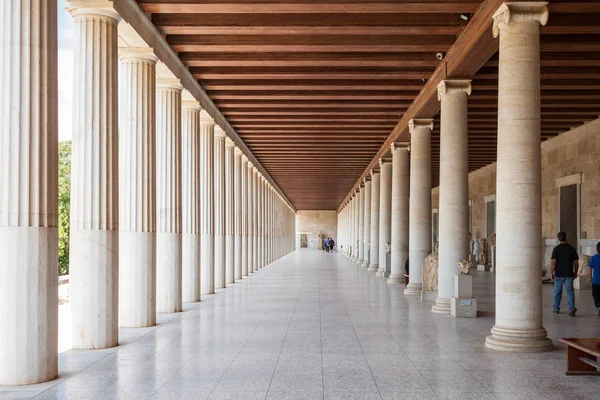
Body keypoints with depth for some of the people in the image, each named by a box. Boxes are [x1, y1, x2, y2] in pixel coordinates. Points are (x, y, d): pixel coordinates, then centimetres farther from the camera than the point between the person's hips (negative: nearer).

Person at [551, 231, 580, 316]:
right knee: (570, 291, 2)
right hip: (569, 274, 1)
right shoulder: (572, 248, 0)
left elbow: (554, 262, -13)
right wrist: (575, 272, 14)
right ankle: (572, 308, -15)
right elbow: (576, 263, 2)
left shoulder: (556, 249, -7)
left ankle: (556, 309, 22)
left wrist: (552, 273, -3)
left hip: (558, 274, -1)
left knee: (557, 292, 13)